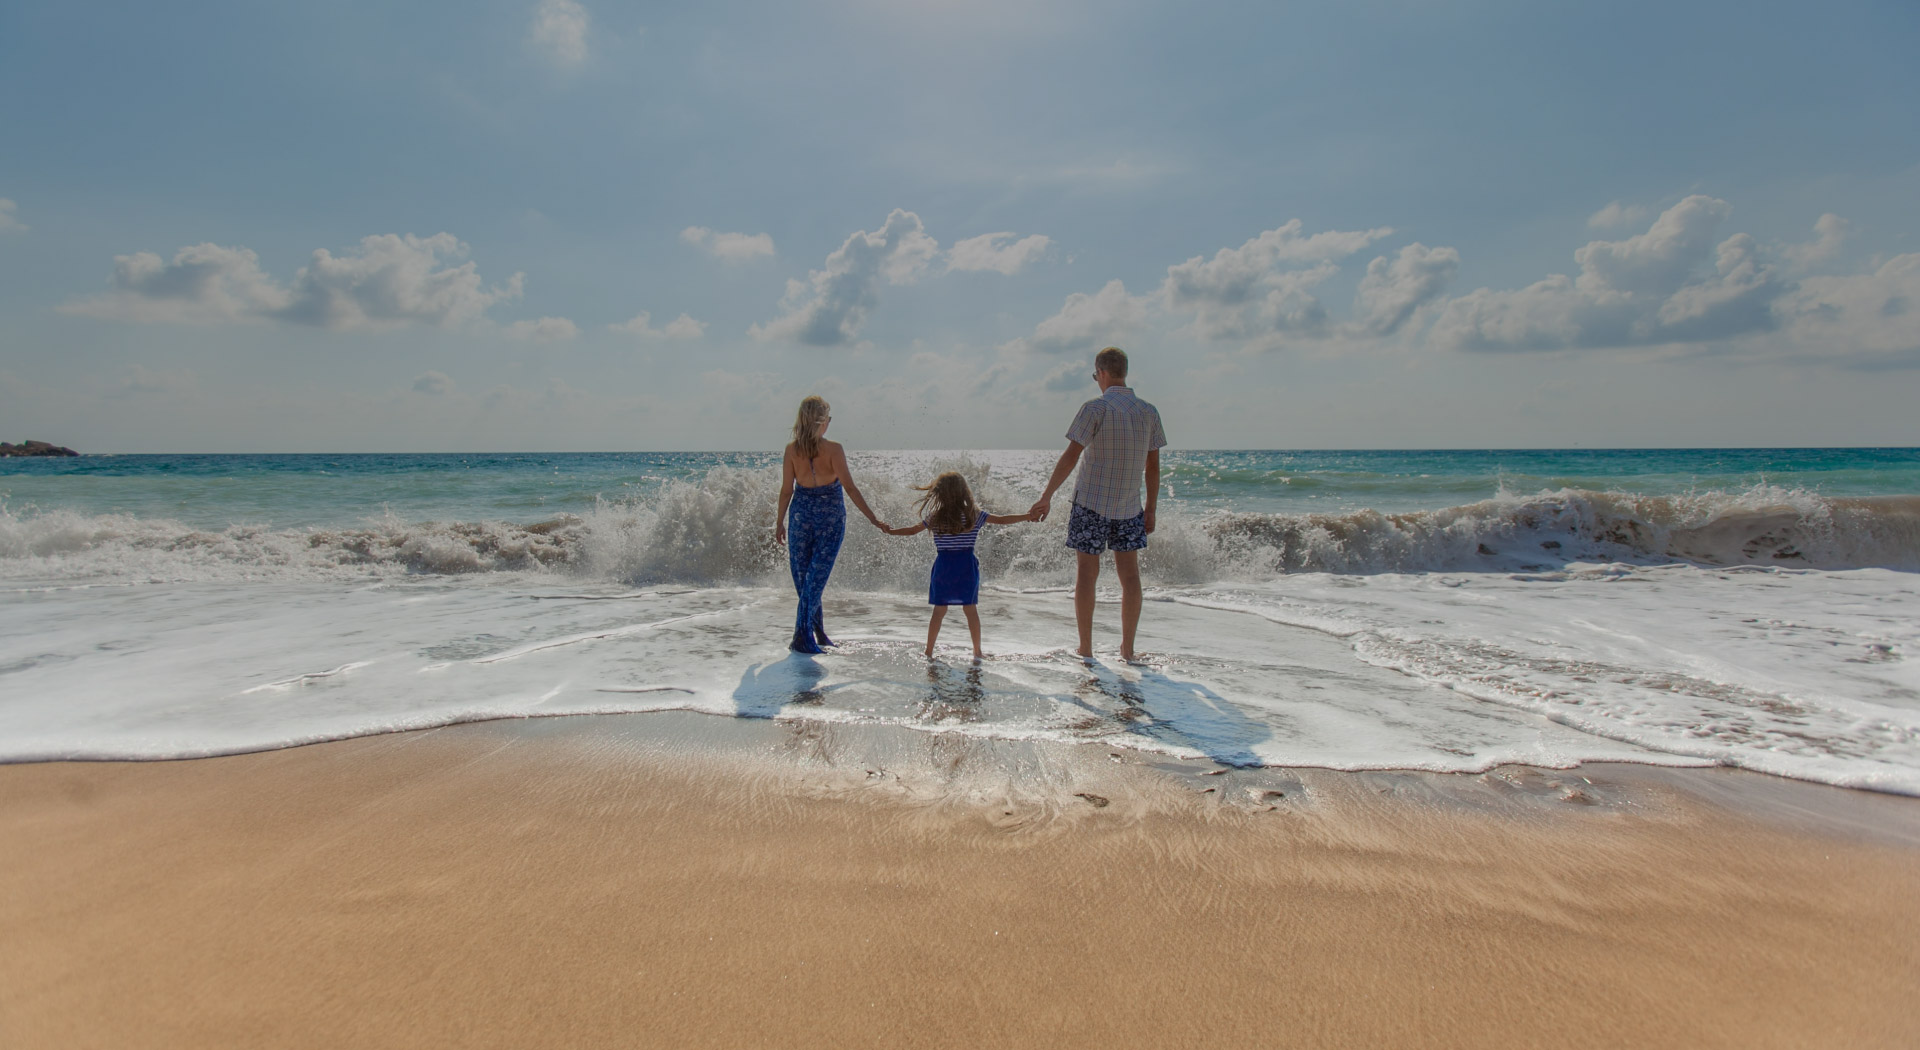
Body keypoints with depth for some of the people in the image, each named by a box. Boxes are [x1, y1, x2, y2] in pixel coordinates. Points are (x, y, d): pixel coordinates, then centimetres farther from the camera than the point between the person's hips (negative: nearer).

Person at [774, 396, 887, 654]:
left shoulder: (791, 450, -5)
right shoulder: (833, 449, -14)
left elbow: (786, 490, 0)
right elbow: (850, 488, -15)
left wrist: (779, 522, 11)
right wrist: (873, 519, -11)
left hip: (801, 513, 3)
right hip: (831, 517, -2)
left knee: (803, 575, 14)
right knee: (816, 577, 2)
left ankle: (818, 633, 23)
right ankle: (802, 637, -2)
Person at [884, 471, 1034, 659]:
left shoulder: (934, 518, -1)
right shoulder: (974, 515, -2)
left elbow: (912, 530, 10)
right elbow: (1002, 520, 3)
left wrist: (890, 531, 26)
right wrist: (1028, 516, 14)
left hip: (943, 567, 1)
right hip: (966, 567, 0)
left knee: (939, 611, 7)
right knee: (971, 609, 6)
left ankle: (929, 651, 11)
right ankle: (977, 651, 12)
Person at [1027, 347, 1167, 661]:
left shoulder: (1096, 408, -10)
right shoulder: (1149, 412, 4)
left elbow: (1071, 456, -15)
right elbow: (1153, 466, 7)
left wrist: (1046, 496, -11)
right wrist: (1150, 509, 14)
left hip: (1091, 504, -4)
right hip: (1129, 507, 4)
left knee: (1086, 573, 4)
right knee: (1129, 574, 9)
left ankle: (1085, 648, 9)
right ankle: (1127, 648, 13)